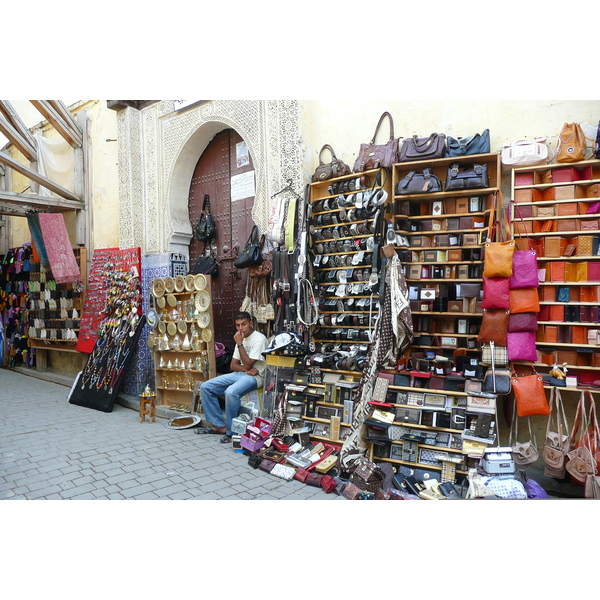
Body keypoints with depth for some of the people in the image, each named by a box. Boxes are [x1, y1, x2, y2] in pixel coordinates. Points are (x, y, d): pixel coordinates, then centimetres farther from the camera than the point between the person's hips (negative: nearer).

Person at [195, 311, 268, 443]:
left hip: (254, 377, -9)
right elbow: (233, 365, 12)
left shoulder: (259, 339, -12)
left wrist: (239, 344, -16)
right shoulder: (242, 339, 14)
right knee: (205, 387, -3)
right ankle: (219, 425, 0)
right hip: (238, 374, 9)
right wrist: (246, 369, -9)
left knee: (231, 392, -36)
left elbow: (248, 364, -18)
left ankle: (231, 432, -19)